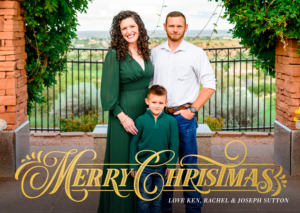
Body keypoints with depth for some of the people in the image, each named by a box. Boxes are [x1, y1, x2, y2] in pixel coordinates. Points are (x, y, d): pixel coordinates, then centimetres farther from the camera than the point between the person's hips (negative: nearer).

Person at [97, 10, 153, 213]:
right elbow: (109, 91, -11)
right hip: (124, 113, -6)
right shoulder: (115, 55, -9)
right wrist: (123, 117, -17)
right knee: (123, 160, 1)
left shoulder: (146, 53, 8)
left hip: (146, 112, 6)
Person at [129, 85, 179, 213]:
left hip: (162, 167, 1)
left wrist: (171, 164, -3)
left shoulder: (171, 121, -4)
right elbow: (134, 143, 0)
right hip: (144, 167, -1)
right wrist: (133, 165, -1)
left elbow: (174, 144, 0)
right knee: (144, 198, 5)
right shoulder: (141, 120, -5)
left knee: (157, 198, 13)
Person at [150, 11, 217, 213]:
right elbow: (149, 82, 16)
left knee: (189, 164, 0)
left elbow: (209, 85, -1)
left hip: (184, 116, -3)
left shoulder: (196, 53, 0)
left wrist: (192, 110, -8)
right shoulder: (155, 53, 9)